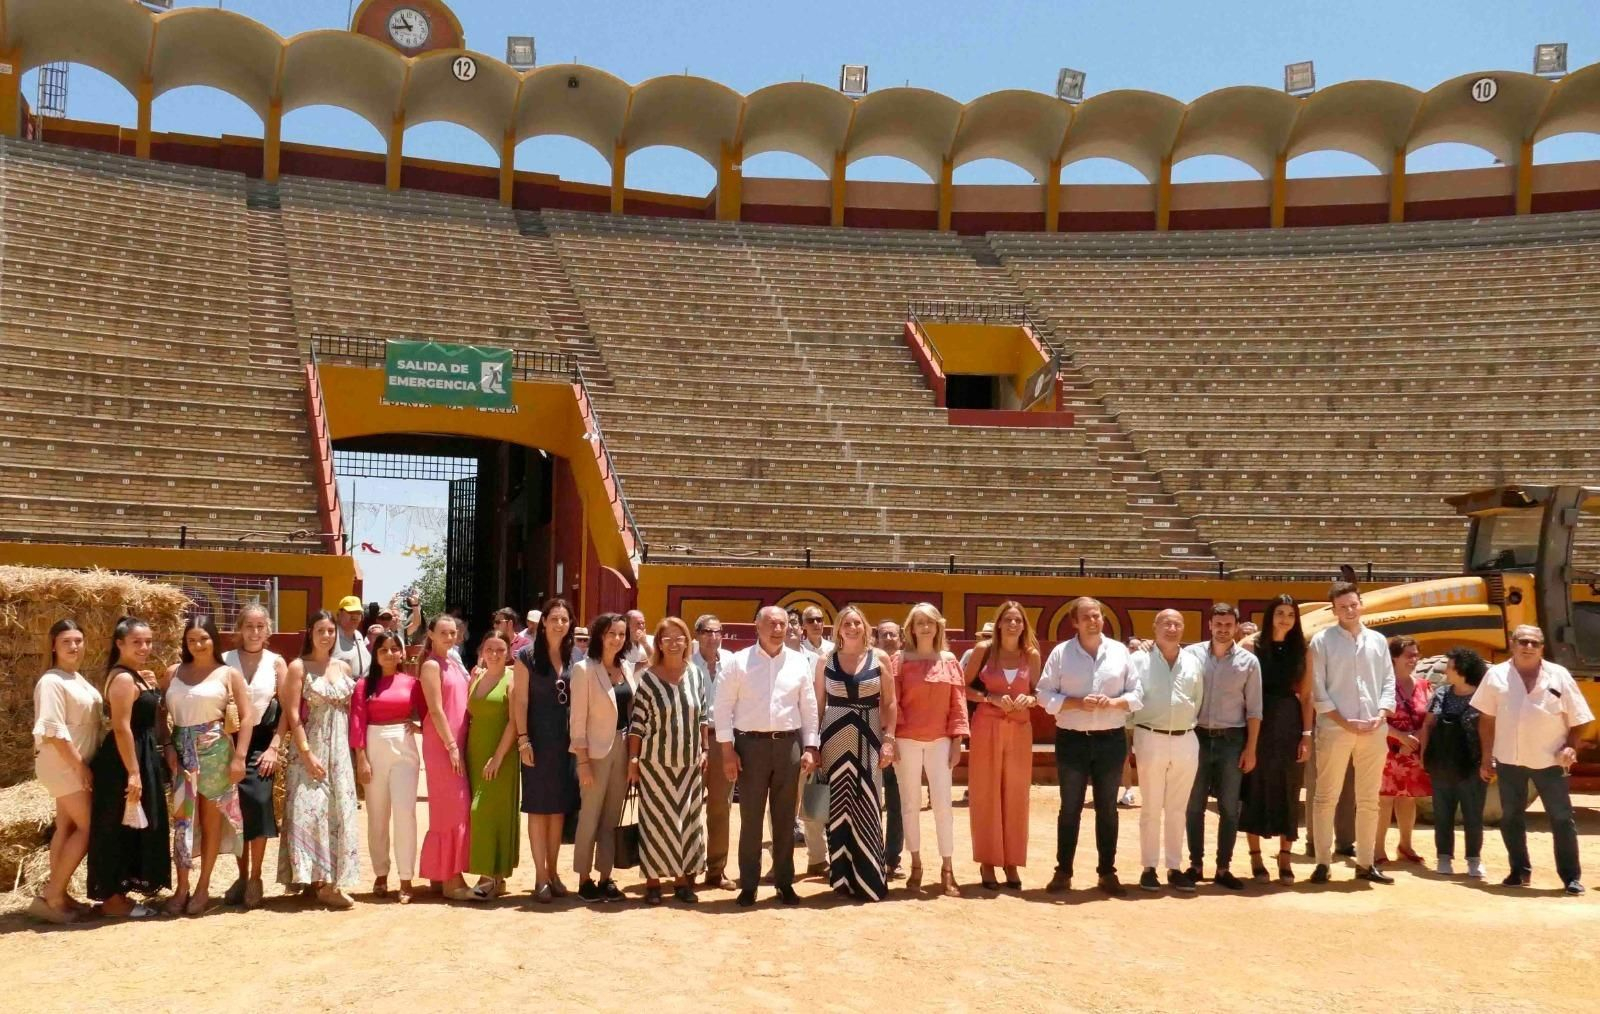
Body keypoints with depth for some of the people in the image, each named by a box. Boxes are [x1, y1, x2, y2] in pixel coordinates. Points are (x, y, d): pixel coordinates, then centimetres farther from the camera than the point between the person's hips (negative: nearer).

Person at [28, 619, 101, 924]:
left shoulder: (77, 679, 13)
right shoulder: (51, 682, -16)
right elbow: (54, 731, -21)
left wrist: (83, 765, 11)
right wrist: (81, 767, -20)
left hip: (75, 765, 9)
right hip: (64, 765, -9)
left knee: (67, 827, 10)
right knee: (88, 827, -9)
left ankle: (57, 894, 15)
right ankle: (50, 896, -4)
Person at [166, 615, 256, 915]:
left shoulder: (229, 674, 1)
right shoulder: (173, 673, 9)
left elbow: (247, 717, -3)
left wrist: (239, 757, -10)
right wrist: (168, 747, -8)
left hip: (215, 750, -2)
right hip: (182, 751, 2)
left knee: (210, 818, 4)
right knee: (181, 817, 2)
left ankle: (203, 887, 13)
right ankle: (182, 887, 10)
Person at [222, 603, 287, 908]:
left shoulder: (276, 663, 2)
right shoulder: (225, 661, 2)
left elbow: (286, 708, 0)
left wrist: (274, 747, -7)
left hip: (262, 741, -1)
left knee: (258, 803, -13)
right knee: (235, 808, 3)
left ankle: (255, 878, 2)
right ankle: (242, 876, 18)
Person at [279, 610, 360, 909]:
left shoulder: (343, 668, 11)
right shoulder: (298, 667, -4)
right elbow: (293, 715, -10)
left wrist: (352, 749, 6)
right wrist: (307, 754, -16)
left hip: (339, 750, 5)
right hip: (310, 750, -5)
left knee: (338, 812, 3)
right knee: (311, 811, -7)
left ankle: (325, 880, 10)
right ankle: (319, 881, -4)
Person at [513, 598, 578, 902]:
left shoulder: (573, 657, 8)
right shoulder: (528, 655, -4)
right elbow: (520, 699, -6)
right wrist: (523, 739, -13)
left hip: (566, 740, 4)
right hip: (538, 739, -4)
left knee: (559, 808, 9)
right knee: (538, 808, 1)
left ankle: (553, 871, 19)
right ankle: (540, 877, 6)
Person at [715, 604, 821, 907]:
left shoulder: (798, 662, 5)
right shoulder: (739, 661, -2)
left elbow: (809, 707, 8)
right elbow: (724, 706, -3)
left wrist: (810, 748, 2)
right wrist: (727, 749, -7)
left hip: (789, 744, 2)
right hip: (751, 744, -2)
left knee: (785, 817, 10)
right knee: (750, 817, 4)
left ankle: (784, 882, 20)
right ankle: (748, 885, 13)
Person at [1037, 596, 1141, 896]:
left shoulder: (1120, 652, 4)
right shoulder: (1061, 652, -1)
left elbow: (1136, 694, 4)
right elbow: (1045, 695, -4)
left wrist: (1113, 703, -15)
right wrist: (1078, 703, -17)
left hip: (1111, 740, 1)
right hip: (1072, 740, -1)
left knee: (1107, 808, 9)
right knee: (1070, 808, 5)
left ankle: (1108, 872, 18)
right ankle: (1063, 871, 13)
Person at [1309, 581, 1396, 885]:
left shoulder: (1378, 640, 11)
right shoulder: (1322, 640, 1)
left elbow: (1388, 682, 10)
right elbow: (1317, 688, -3)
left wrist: (1381, 715, -6)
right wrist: (1344, 721, -11)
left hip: (1374, 731, 3)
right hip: (1335, 729, -3)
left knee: (1369, 800, 9)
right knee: (1327, 798, 0)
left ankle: (1365, 863, 18)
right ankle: (1323, 862, 6)